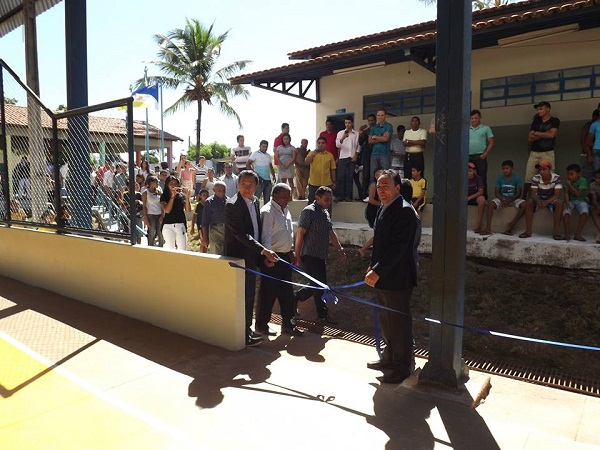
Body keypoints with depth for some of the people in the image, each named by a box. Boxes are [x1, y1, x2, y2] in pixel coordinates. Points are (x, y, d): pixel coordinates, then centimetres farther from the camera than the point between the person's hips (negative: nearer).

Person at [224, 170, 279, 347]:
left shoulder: (255, 201, 8)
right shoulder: (232, 205, -18)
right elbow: (241, 234, -25)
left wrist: (263, 253, 6)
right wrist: (263, 251, -27)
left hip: (251, 256, 8)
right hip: (238, 257, -8)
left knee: (249, 296, 17)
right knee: (242, 297, -1)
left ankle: (247, 330, 31)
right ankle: (243, 336, 12)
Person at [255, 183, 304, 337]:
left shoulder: (285, 210, 13)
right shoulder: (267, 211, -15)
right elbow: (265, 236, -22)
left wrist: (291, 251, 21)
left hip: (285, 256, 9)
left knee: (287, 292, 13)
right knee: (268, 293, 2)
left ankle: (288, 324, 24)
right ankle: (261, 324, 18)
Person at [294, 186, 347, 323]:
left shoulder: (326, 213, 15)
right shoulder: (309, 211, -12)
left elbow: (331, 233, 22)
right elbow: (300, 233, -15)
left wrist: (340, 249, 17)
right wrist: (297, 256, -16)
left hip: (321, 256, 9)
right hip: (310, 255, -9)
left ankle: (294, 298, 28)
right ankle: (323, 314, 11)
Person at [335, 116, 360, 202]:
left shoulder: (356, 134, 8)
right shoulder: (340, 133, 9)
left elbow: (358, 146, 6)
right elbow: (337, 145, -2)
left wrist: (355, 155, -5)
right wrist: (343, 138, -19)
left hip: (352, 158, 0)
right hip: (342, 157, 0)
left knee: (349, 177, 0)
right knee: (341, 177, -5)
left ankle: (348, 196, 2)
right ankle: (340, 196, -2)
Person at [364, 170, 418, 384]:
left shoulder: (404, 211, -17)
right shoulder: (383, 209, 12)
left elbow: (398, 247, -24)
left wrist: (378, 271, -23)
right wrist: (373, 267, 10)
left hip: (397, 278, -9)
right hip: (383, 277, 10)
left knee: (399, 322, 4)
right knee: (386, 321, 21)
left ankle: (402, 367, 19)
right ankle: (389, 358, 38)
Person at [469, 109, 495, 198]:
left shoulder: (486, 128, 7)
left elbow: (491, 142, 3)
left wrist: (485, 154, -7)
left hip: (480, 157, -3)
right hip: (468, 157, 3)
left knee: (482, 178, -3)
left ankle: (483, 196, 2)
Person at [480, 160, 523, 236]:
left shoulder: (517, 178, -4)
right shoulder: (499, 178, 0)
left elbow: (519, 193, -6)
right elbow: (496, 192, -1)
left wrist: (509, 201, -21)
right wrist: (502, 200, -20)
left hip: (514, 199, -1)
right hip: (502, 198, 1)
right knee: (490, 203, -29)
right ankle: (488, 228, -36)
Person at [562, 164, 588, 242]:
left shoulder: (583, 180, -10)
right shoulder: (567, 181, -1)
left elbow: (578, 194, -18)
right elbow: (566, 193, -8)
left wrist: (570, 185, -17)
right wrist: (567, 202, -24)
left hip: (581, 201, -2)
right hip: (570, 201, 2)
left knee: (584, 212, -33)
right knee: (566, 212, -31)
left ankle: (577, 234, -26)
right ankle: (567, 234, -22)